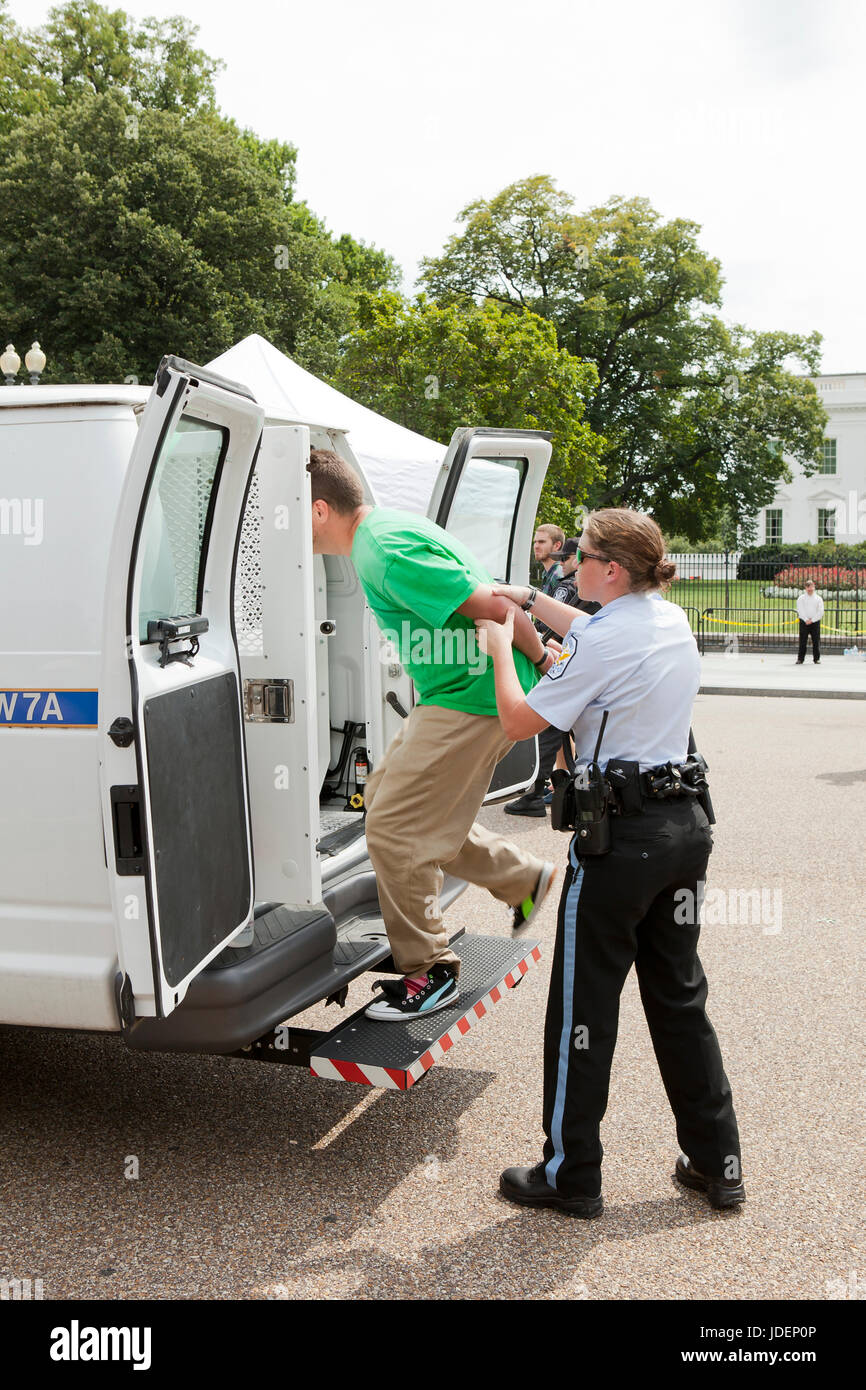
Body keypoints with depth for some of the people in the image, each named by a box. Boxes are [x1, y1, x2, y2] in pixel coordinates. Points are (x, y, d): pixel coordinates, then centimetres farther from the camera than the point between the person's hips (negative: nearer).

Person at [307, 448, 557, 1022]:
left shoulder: (386, 553, -22)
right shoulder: (384, 530, 12)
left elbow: (492, 604, -24)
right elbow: (488, 597, 20)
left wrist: (541, 659, -9)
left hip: (473, 701, -11)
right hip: (454, 696, 11)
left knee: (393, 828, -6)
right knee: (386, 797, 19)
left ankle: (429, 972, 9)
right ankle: (524, 877, 29)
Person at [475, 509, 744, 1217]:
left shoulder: (599, 643, -18)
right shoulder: (673, 621, 8)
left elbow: (519, 721, -13)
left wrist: (501, 644, 0)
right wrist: (531, 600, 28)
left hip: (621, 837, -8)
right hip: (685, 824, 8)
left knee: (584, 1006, 5)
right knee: (679, 996, 18)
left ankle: (571, 1177, 18)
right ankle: (717, 1164, 27)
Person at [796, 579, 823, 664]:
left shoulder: (818, 598, 8)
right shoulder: (801, 598, 6)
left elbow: (820, 612, 1)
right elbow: (800, 610, -3)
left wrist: (812, 620, -9)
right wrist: (806, 620, -14)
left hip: (815, 622, 1)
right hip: (804, 622, -1)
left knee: (816, 641, 0)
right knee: (802, 641, -3)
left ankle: (816, 659, 7)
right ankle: (800, 659, -1)